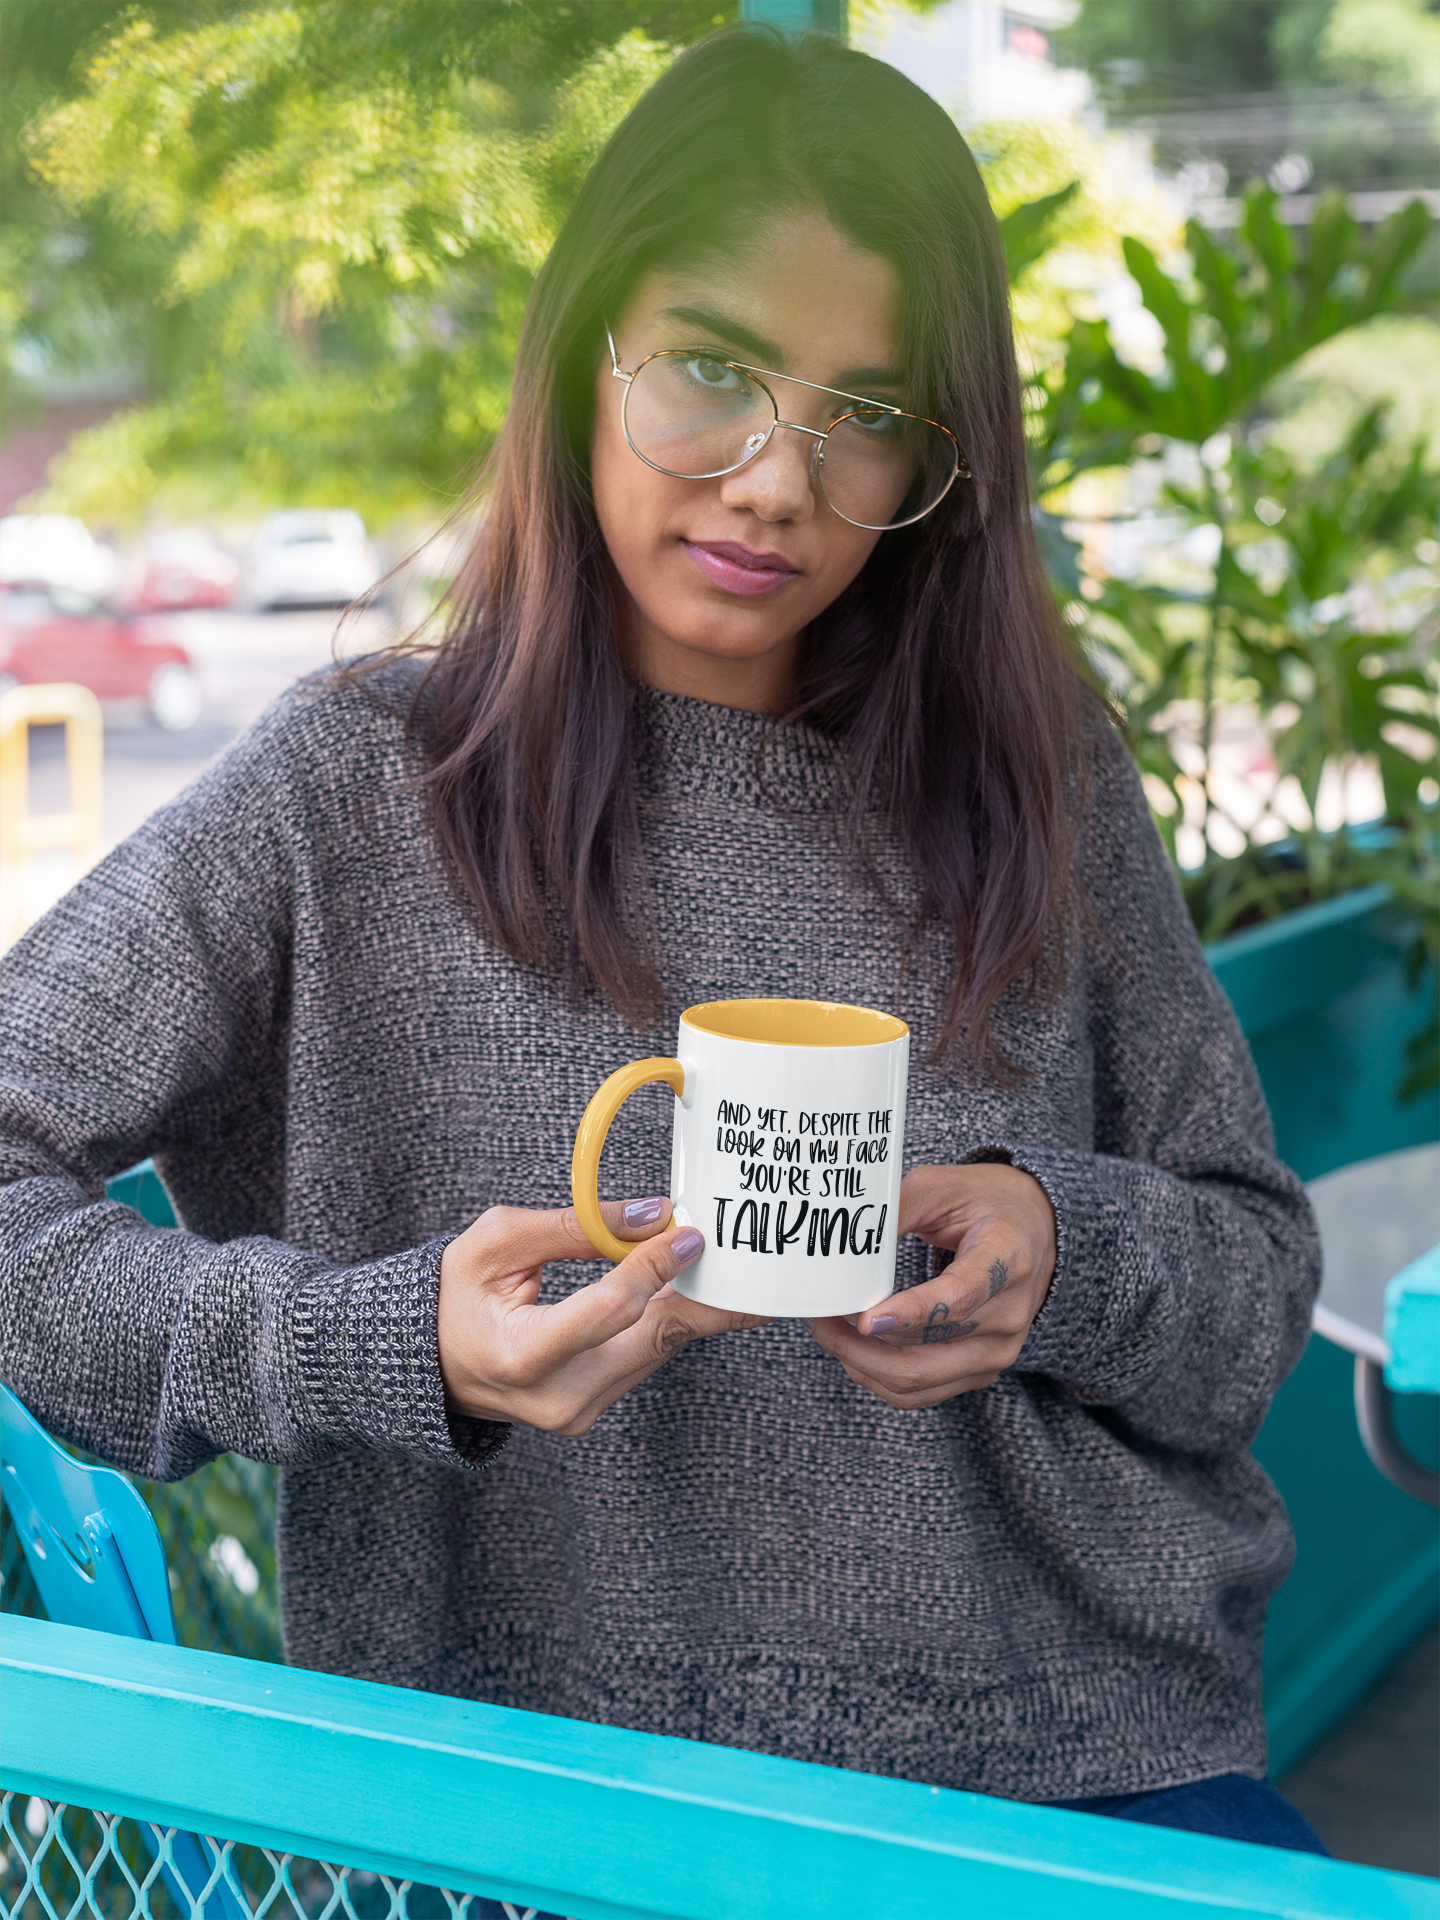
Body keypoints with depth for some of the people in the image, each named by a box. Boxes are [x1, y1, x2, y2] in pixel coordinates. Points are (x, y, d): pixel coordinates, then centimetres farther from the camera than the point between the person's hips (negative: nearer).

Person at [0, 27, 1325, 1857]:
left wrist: (1068, 1253, -11)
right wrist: (387, 1346, -21)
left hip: (1085, 1759, 1)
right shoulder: (360, 786, -2)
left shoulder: (1033, 776, 6)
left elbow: (1259, 1269, 11)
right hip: (565, 1796, 0)